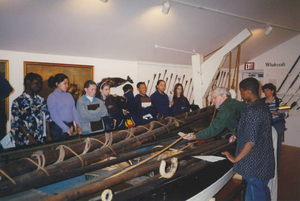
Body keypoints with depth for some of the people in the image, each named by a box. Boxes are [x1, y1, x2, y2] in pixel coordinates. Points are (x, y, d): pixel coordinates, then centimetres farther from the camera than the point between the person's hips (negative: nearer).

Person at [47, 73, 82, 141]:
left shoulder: (69, 95, 11)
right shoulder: (52, 97, -5)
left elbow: (74, 111, 8)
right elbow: (54, 116, -11)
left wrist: (78, 125, -4)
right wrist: (66, 129, -16)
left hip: (71, 125, 5)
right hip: (59, 127, -5)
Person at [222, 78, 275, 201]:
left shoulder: (252, 111, -24)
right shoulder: (262, 106, 6)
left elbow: (251, 141, -26)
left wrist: (235, 159, -17)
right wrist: (238, 137, 20)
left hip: (255, 163, -9)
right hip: (265, 161, 10)